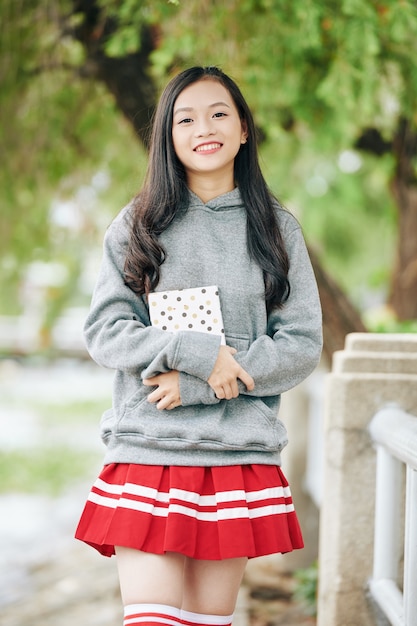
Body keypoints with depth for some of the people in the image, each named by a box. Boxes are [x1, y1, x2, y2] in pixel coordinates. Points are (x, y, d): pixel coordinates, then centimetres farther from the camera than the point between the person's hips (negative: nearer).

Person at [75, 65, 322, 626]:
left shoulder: (277, 229, 7)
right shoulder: (138, 223, 6)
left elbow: (303, 346, 1)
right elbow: (104, 332, -1)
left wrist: (198, 385, -10)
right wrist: (198, 353, -16)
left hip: (242, 458, 1)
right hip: (148, 452, -1)